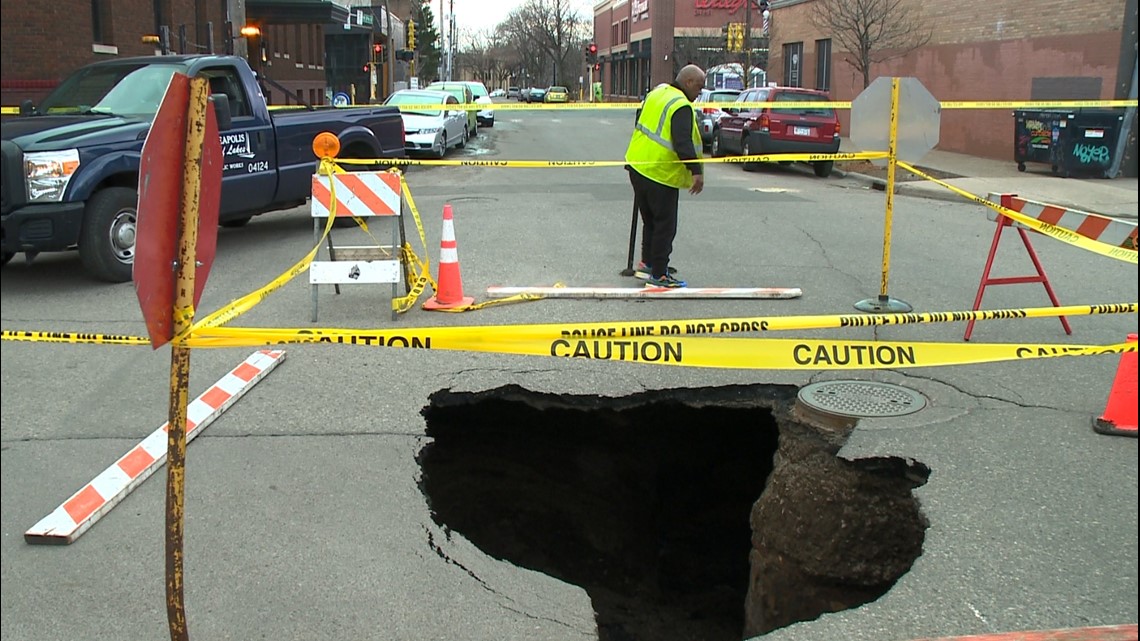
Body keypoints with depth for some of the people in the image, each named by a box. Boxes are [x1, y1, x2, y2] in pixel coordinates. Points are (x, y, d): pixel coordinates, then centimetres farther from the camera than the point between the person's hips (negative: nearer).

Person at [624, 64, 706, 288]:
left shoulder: (657, 92, 10)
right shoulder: (681, 107, -18)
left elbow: (641, 120, 23)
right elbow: (683, 142, -29)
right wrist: (696, 171, -33)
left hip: (638, 166, 9)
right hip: (661, 175, -9)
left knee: (650, 220, 21)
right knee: (665, 225, 1)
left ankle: (647, 263, 28)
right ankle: (658, 275, 5)